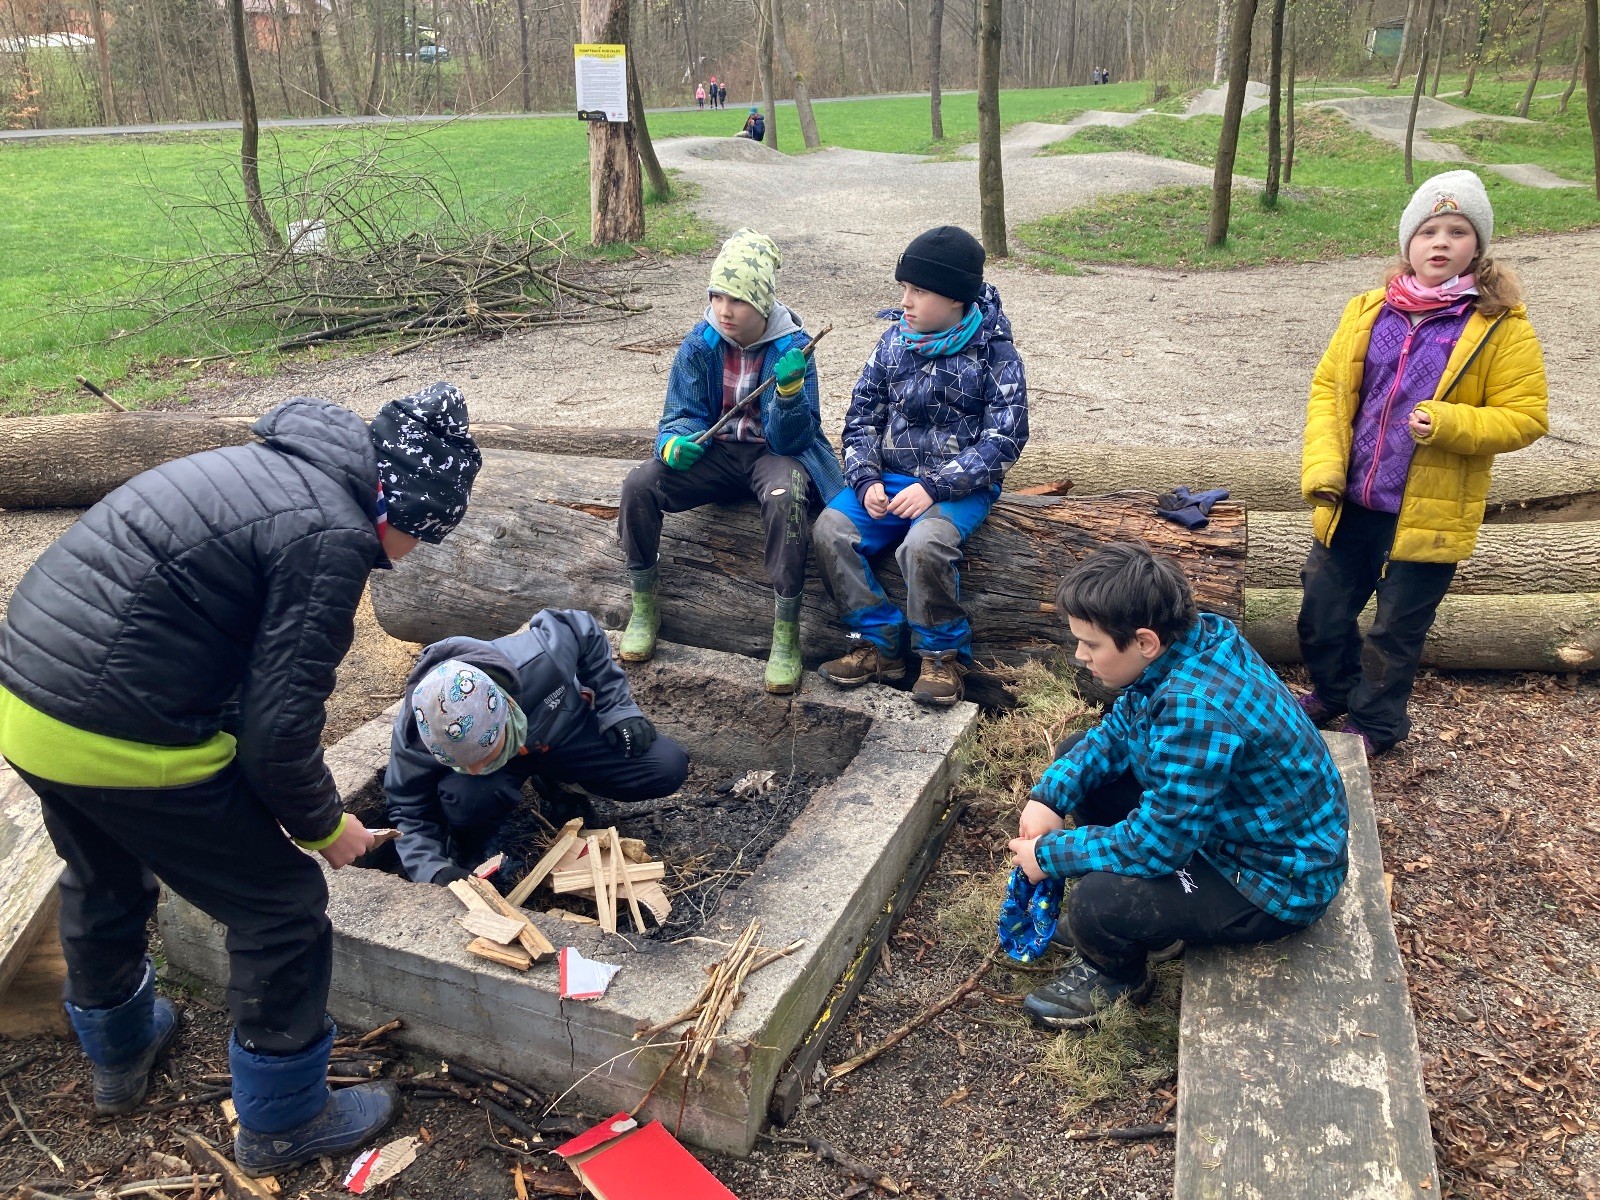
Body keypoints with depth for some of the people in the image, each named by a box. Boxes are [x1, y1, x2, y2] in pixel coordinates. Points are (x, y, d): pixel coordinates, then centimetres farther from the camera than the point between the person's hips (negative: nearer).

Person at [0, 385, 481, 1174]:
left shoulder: (270, 466, 11)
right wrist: (324, 826, 2)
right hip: (117, 737, -10)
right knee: (283, 909, 9)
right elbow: (278, 729, -17)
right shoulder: (332, 539, -18)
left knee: (102, 881, 33)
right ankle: (281, 1122, 28)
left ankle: (117, 1051, 59)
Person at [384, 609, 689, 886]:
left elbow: (587, 634, -16)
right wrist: (435, 871, -33)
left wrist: (617, 707, -17)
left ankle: (554, 780, 10)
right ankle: (469, 856, 0)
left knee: (668, 768, -14)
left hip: (566, 730, 2)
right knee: (467, 797, -38)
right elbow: (410, 812, -17)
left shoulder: (538, 659, -40)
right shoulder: (415, 732, -35)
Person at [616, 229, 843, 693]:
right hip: (715, 450, 3)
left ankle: (786, 633, -27)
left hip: (776, 453, -3)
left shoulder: (792, 347, -12)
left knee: (785, 498, -39)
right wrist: (674, 444, -23)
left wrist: (790, 388, -35)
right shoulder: (698, 345, -3)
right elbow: (682, 415, 1)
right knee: (638, 484, -22)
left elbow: (790, 439, -15)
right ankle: (644, 610, -4)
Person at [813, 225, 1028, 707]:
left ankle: (943, 654, -9)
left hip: (961, 487, -5)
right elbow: (861, 417, 9)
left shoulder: (994, 354, -8)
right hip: (890, 476, 5)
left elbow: (1003, 441, -13)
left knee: (923, 544, -34)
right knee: (830, 531, -20)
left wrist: (934, 487, -22)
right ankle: (880, 642, -5)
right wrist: (866, 480, -9)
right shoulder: (895, 339, 5)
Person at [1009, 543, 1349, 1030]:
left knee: (1096, 902, -28)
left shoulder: (1198, 711, -37)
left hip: (1278, 881, -9)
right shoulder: (1189, 640, -10)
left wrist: (1050, 855, -16)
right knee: (1080, 756, 9)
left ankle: (1118, 974, 9)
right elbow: (1115, 732, 5)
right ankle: (1118, 919, 21)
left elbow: (1154, 845, -30)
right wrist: (1051, 796, -9)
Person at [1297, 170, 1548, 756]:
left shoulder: (1502, 327, -7)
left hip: (1427, 515, -3)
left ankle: (1374, 724, 33)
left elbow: (1525, 417, -6)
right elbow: (1327, 388, 5)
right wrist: (1323, 465, -9)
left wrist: (1450, 423, -24)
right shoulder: (1368, 311, 3)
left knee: (1396, 631, 10)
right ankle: (1332, 692, 44)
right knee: (1322, 612, 16)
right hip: (1349, 504, 4)